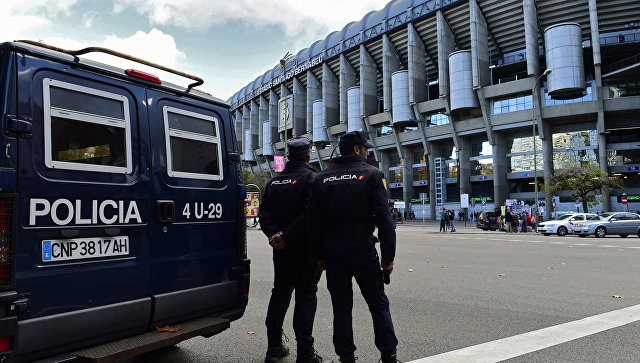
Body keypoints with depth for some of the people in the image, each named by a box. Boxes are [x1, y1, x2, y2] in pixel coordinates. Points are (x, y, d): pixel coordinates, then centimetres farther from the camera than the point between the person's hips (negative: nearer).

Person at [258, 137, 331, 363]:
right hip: (304, 249, -6)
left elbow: (264, 213, 2)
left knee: (280, 293, 16)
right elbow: (310, 214, -22)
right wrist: (285, 236, -18)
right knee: (305, 296, 2)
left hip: (281, 250, 6)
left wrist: (274, 234, -10)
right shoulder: (311, 178, -11)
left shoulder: (274, 181, 9)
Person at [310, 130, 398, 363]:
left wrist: (320, 255, 11)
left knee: (341, 306, 10)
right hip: (363, 251, -3)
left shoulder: (322, 178, 7)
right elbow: (384, 219, -9)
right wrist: (388, 256, -5)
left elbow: (315, 221, 7)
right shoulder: (372, 174, -4)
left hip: (333, 252, 3)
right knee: (378, 304, 10)